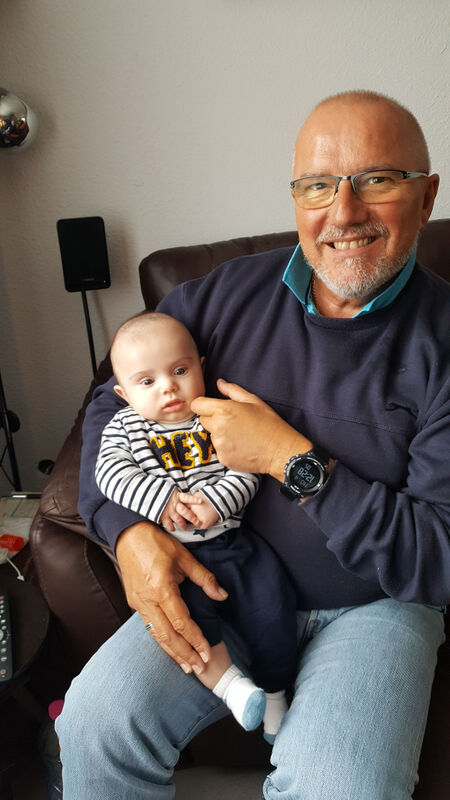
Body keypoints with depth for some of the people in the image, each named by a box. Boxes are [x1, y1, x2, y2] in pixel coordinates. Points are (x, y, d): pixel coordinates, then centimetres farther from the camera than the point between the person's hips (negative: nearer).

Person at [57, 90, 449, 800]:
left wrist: (290, 458, -22)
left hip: (374, 604, -1)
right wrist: (128, 531, -14)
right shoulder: (231, 291, -4)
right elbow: (112, 402, 3)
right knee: (95, 721, -15)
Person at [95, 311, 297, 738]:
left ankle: (274, 689, 14)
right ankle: (226, 680, -9)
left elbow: (246, 468, -2)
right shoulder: (124, 427, 6)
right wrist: (161, 498, -20)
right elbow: (110, 472, -8)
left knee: (271, 601, -10)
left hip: (229, 538, 1)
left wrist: (216, 501, -20)